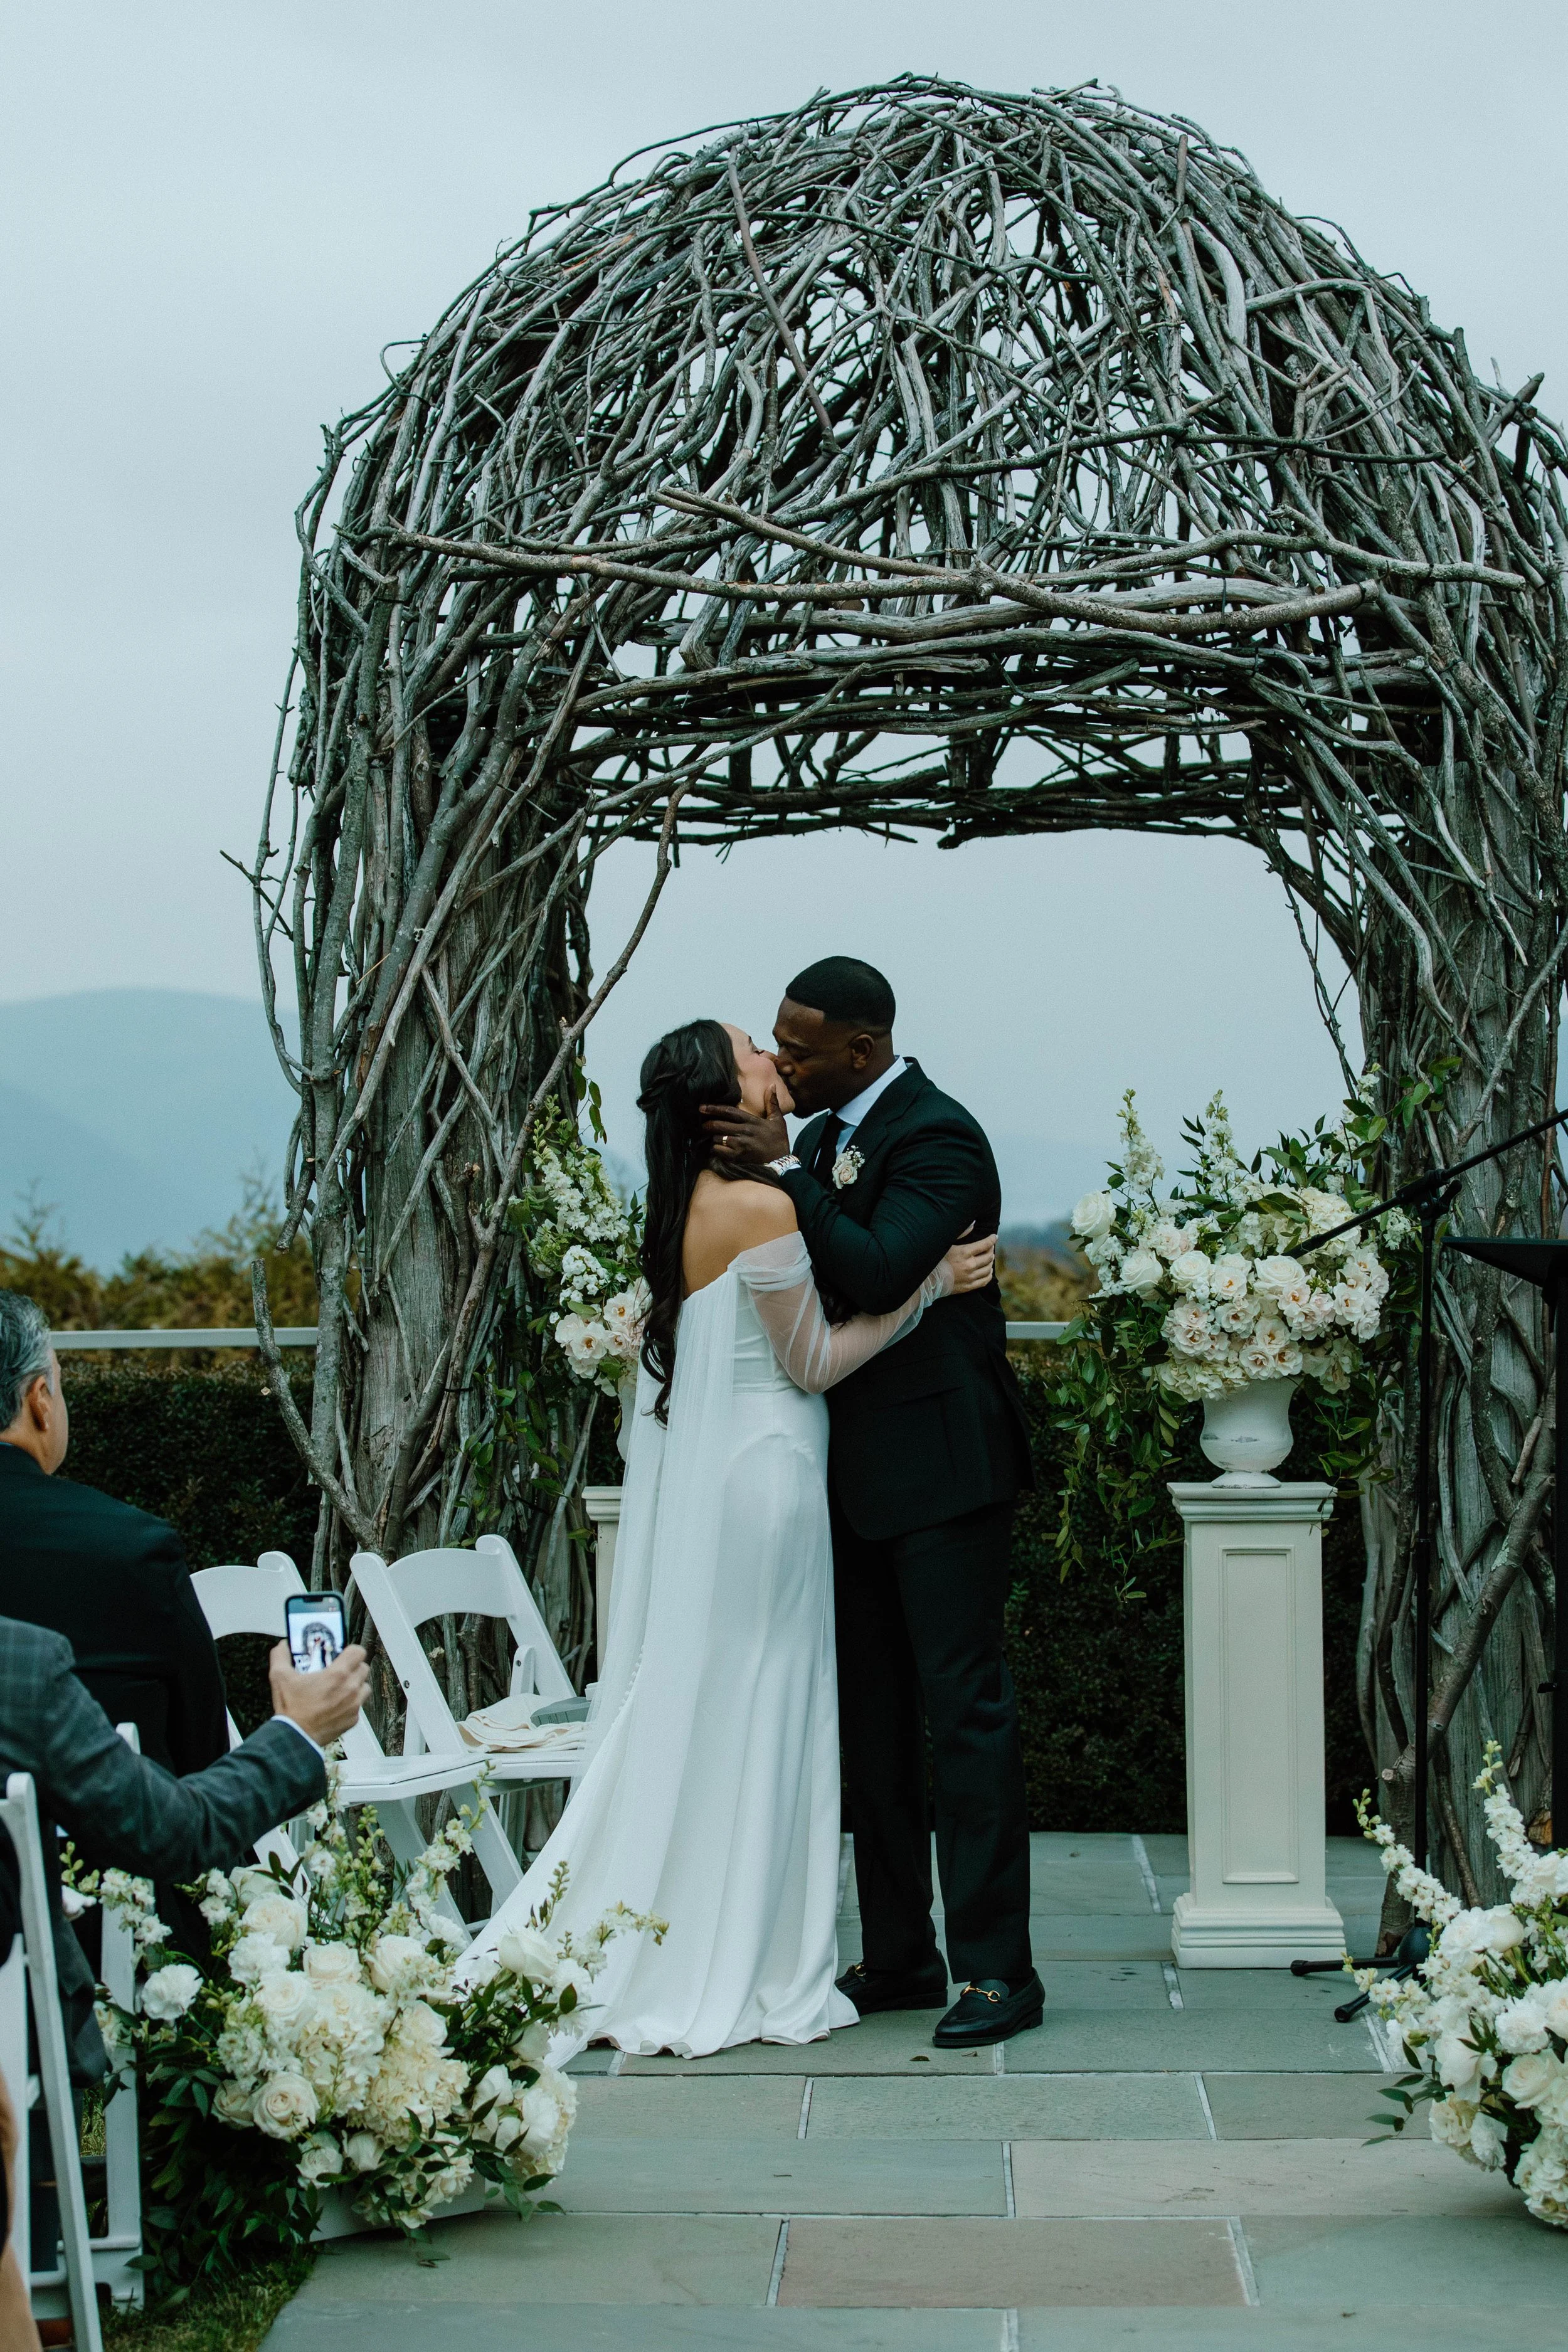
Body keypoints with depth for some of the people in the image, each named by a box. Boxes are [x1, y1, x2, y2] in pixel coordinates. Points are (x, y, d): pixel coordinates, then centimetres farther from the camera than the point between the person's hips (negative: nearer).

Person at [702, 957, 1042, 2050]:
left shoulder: (938, 1137, -15)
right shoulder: (829, 1138, 12)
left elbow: (877, 1273, -29)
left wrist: (783, 1170, -24)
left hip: (941, 1467, -9)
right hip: (864, 1471, 9)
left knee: (964, 1709, -6)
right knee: (875, 1721, 12)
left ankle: (997, 1968, -2)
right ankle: (899, 1957, 21)